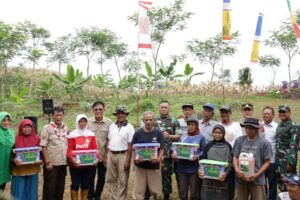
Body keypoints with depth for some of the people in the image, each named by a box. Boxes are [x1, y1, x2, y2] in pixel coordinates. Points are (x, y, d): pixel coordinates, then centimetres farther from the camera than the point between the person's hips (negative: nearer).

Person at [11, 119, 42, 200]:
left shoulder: (37, 139, 4)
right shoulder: (16, 139, 1)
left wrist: (40, 160, -15)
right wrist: (14, 160, -20)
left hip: (32, 171, 1)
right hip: (19, 171, -1)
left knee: (31, 193, 8)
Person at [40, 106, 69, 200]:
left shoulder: (66, 128, 7)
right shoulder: (47, 128, -8)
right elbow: (43, 146, -11)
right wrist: (47, 162, -15)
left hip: (63, 162, 5)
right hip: (52, 163, -5)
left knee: (60, 186, 14)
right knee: (50, 187, 4)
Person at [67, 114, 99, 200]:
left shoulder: (91, 134, 6)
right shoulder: (72, 135, -2)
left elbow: (95, 148, 2)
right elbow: (69, 149, -7)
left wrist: (96, 157, -13)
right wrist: (72, 158, -24)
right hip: (75, 164, -3)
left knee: (86, 185, 13)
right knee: (75, 185, 3)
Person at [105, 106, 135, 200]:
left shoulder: (129, 127, -6)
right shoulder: (112, 126, 9)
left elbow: (130, 145, -8)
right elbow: (109, 141, 13)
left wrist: (127, 160, -13)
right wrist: (106, 155, 8)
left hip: (123, 155, -5)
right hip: (111, 154, 5)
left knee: (122, 180, 5)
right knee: (111, 179, 13)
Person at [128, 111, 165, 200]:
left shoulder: (158, 133, -2)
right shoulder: (138, 133, 1)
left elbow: (162, 149, -4)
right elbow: (132, 148, 3)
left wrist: (159, 158, -22)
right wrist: (135, 158, -14)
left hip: (154, 166, -1)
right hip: (140, 165, 1)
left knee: (156, 191, 8)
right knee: (139, 191, 7)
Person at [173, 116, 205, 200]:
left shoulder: (201, 137, 1)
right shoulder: (183, 137, 13)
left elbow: (204, 151, -5)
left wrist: (197, 156, -23)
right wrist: (174, 154, -9)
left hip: (194, 168, -3)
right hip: (182, 168, 4)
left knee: (194, 193, 4)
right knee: (182, 192, 8)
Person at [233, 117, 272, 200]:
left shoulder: (264, 143, -6)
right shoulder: (239, 140, 2)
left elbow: (267, 162, -2)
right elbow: (235, 157, 6)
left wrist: (256, 175, -13)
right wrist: (237, 169, -12)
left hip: (257, 180, -3)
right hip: (241, 179, 3)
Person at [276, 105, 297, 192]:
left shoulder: (293, 126, -11)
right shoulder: (279, 125, 12)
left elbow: (293, 144, -17)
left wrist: (291, 162, -21)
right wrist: (276, 158, 15)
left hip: (287, 159, -7)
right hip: (279, 158, 7)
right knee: (280, 182, 13)